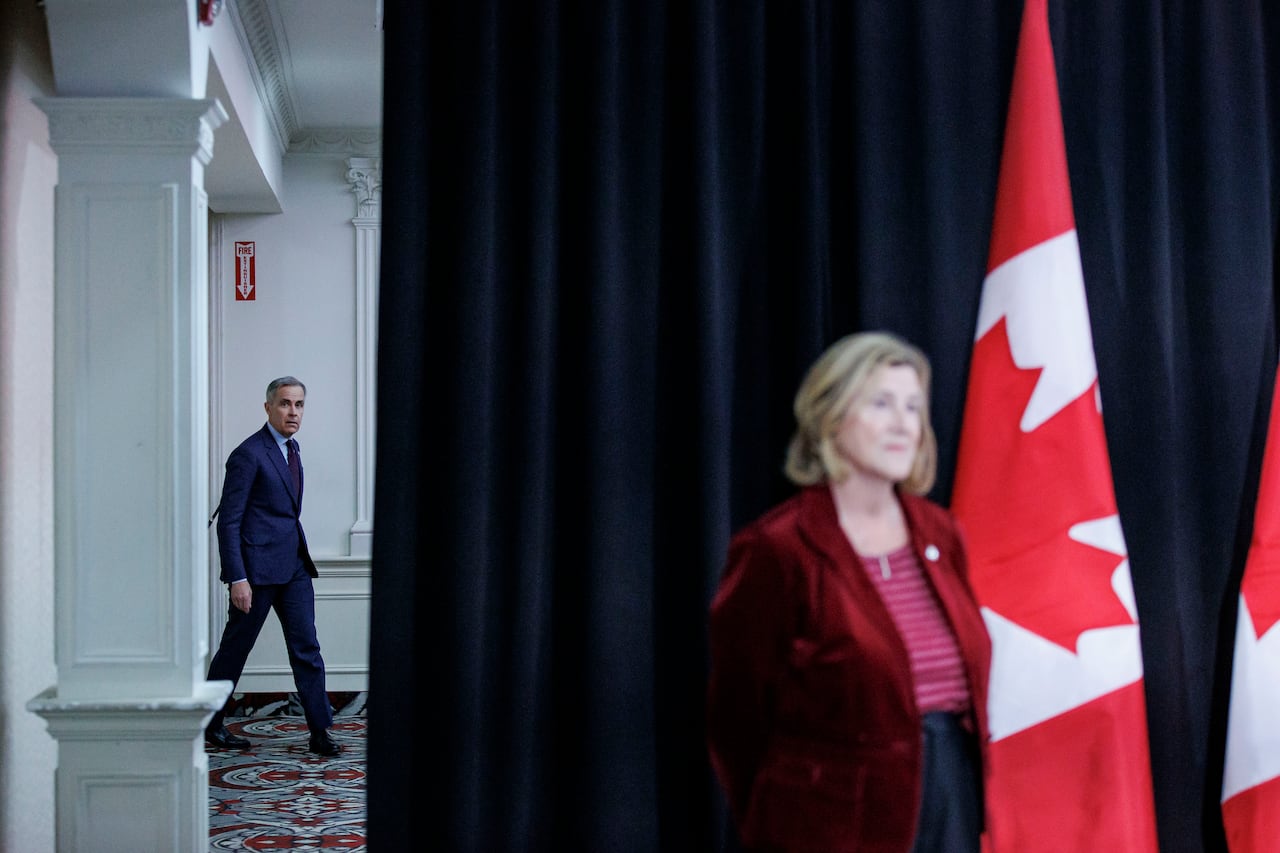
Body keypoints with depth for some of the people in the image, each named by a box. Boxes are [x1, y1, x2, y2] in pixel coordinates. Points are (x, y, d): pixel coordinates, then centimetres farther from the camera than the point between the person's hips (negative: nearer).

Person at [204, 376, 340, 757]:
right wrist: (237, 578, -19)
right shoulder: (248, 454, -13)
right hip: (258, 565, -7)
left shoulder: (291, 447, 13)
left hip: (294, 563, 7)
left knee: (306, 647, 2)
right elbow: (228, 521, -14)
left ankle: (320, 731, 4)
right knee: (235, 648, 6)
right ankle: (209, 725, 22)